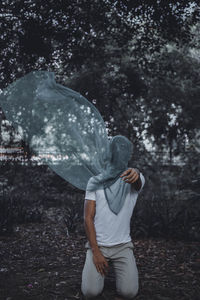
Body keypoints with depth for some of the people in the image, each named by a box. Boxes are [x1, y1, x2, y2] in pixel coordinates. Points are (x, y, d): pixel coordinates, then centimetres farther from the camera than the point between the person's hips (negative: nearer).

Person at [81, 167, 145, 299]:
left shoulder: (135, 180, 0)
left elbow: (138, 183, -27)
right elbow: (88, 218, -4)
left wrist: (136, 173, -54)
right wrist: (95, 252, -12)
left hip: (123, 245, 0)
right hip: (98, 244, 1)